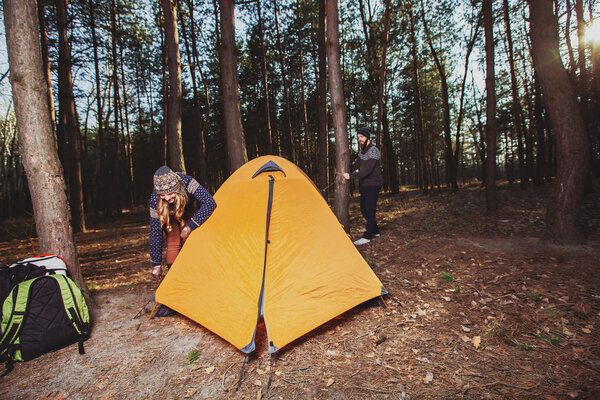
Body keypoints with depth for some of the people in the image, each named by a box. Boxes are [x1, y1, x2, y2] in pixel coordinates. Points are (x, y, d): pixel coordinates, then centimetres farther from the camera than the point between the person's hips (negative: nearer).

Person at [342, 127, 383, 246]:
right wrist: (346, 170, -2)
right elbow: (356, 165, 14)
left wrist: (351, 176, -27)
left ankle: (367, 237, -3)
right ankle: (375, 231, 27)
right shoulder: (362, 151, 10)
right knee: (364, 209, 13)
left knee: (370, 210, -8)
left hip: (373, 184, -9)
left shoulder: (373, 151, -18)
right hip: (365, 185, 9)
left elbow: (367, 170, -26)